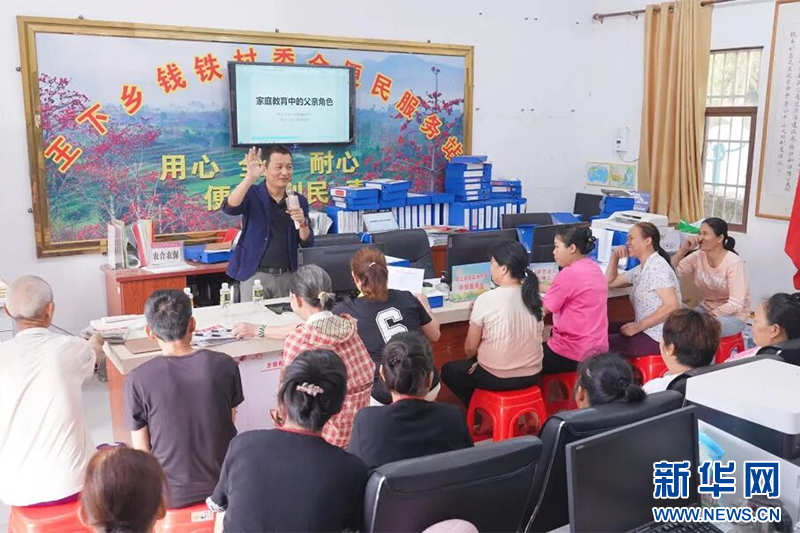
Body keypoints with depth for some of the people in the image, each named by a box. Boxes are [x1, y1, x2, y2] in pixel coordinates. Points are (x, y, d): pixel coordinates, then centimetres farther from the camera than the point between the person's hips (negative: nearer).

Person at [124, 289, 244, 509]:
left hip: (171, 495, -1)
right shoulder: (224, 365, -12)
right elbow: (230, 420, 2)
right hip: (222, 486, 2)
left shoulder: (137, 380, -18)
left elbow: (142, 450, -9)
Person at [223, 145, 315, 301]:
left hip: (286, 276, 3)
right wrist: (250, 177, -33)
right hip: (255, 275, -3)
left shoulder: (299, 201, 7)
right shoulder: (252, 195, -3)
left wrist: (302, 222, -14)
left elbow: (308, 244, 6)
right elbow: (229, 208, -25)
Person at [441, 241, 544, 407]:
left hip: (498, 378, -6)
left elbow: (470, 349, -8)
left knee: (448, 370, 21)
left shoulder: (486, 299, -19)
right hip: (532, 374, 6)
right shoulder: (533, 295, -3)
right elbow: (520, 337, 9)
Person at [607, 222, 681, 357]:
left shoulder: (657, 266, -15)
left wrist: (639, 326, -23)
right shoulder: (641, 269, 13)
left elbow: (671, 305, -24)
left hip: (659, 338, -9)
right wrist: (615, 257, 9)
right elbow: (610, 282, 24)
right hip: (645, 330, 9)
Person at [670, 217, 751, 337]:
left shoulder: (734, 262, -20)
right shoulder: (698, 257, -4)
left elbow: (735, 304, -24)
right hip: (706, 308, 6)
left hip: (733, 315, -6)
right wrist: (683, 250, -18)